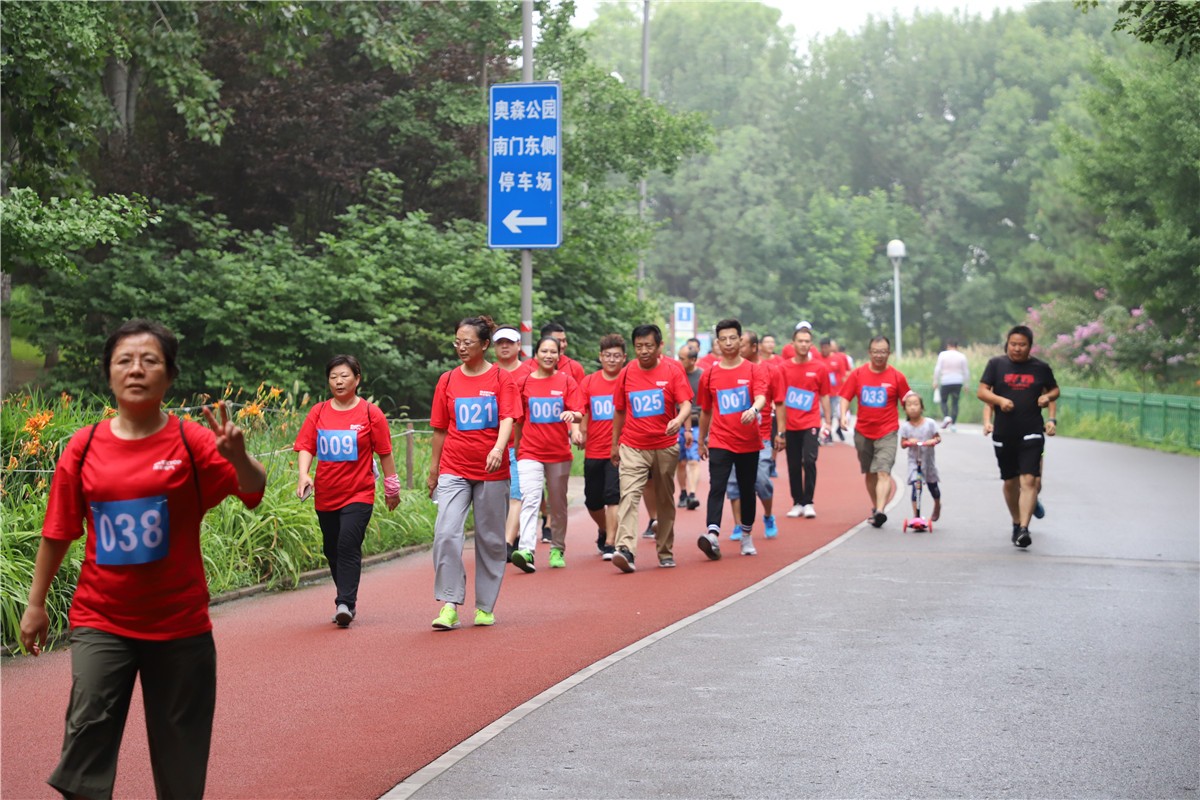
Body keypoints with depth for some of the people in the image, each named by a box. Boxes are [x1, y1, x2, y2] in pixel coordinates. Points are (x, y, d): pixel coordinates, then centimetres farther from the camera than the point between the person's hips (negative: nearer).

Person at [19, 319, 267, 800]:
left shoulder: (191, 442, -7)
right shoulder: (83, 446, -1)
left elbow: (254, 491, -21)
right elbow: (59, 532, 7)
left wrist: (238, 456, -42)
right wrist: (36, 603, 10)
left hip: (180, 625, -1)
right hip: (101, 621, 1)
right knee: (87, 732, -12)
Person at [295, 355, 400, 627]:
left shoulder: (371, 413, -1)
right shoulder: (318, 412, 5)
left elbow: (385, 452, 5)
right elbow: (305, 446, 0)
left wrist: (392, 487, 8)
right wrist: (304, 474, -18)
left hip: (359, 494, -4)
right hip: (325, 495, 4)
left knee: (348, 546, -18)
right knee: (332, 551, 11)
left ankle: (345, 604, -20)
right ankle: (346, 601, 26)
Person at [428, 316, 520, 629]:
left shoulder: (501, 378, 0)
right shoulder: (448, 381, 7)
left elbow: (507, 418, -12)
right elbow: (440, 428, 12)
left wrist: (498, 449, -31)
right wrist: (433, 470, 13)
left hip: (492, 471, -1)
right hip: (454, 469, 1)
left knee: (490, 539, 6)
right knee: (446, 533, -15)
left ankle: (485, 607, 18)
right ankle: (449, 605, -12)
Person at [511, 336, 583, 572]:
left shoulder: (566, 381, 3)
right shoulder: (523, 382, 4)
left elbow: (579, 413, -5)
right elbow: (517, 419, 11)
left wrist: (572, 416, -28)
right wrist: (516, 447, 12)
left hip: (559, 452, 1)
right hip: (530, 452, -1)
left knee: (558, 505, 11)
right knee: (530, 500, -16)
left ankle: (557, 550, 24)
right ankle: (526, 551, -28)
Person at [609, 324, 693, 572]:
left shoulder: (673, 372, -2)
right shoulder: (627, 373, 4)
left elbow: (686, 404, -11)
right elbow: (619, 411, 13)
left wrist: (679, 420, -33)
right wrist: (615, 444, 16)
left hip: (665, 447, 0)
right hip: (633, 447, 0)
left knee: (665, 500, 11)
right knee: (629, 495, -16)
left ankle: (665, 551, 23)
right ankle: (625, 549, -27)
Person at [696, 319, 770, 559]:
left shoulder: (754, 370, 0)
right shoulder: (709, 375, 6)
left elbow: (761, 397, -17)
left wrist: (754, 409, -39)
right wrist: (701, 440, 19)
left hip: (749, 442, 0)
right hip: (720, 442, 0)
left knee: (747, 490, 11)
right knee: (717, 487, -17)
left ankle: (746, 536, 28)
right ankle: (713, 535, -32)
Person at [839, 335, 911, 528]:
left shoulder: (896, 376, -2)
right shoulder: (857, 374, 2)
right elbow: (845, 397, 3)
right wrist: (843, 415, -15)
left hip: (887, 433, -3)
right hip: (863, 432, 3)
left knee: (884, 472, -16)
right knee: (870, 473, 14)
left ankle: (880, 511, -27)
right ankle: (875, 507, 29)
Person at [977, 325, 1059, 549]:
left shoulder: (1041, 368, 5)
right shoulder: (996, 364, 3)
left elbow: (1055, 390, 19)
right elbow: (981, 391, 0)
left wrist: (1048, 397, -4)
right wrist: (1000, 400, -18)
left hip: (1031, 432, -1)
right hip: (1004, 434, 1)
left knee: (1029, 480, -15)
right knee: (1010, 482, 13)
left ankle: (1024, 529, -20)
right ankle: (1016, 523, 31)